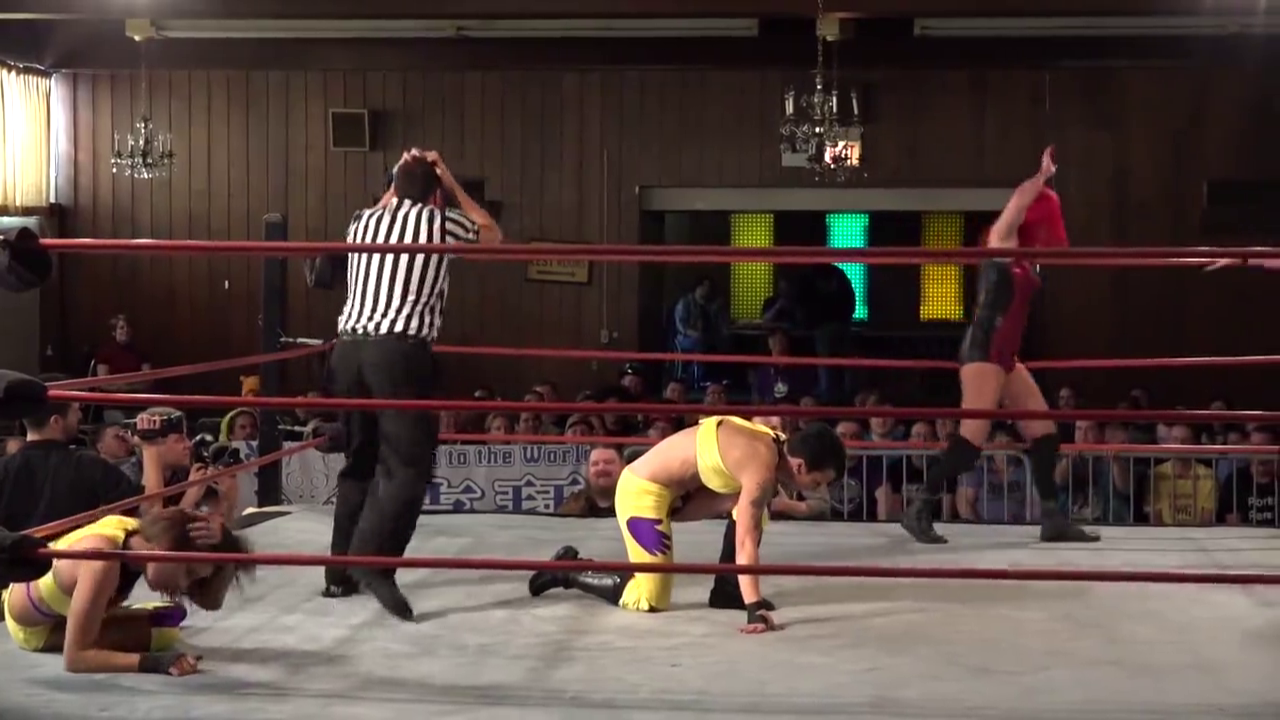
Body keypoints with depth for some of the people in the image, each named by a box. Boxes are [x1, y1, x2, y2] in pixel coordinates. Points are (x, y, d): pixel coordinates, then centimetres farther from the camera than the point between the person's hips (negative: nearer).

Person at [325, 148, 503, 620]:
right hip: (399, 352, -6)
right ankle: (373, 563, -24)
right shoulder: (441, 222, 7)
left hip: (347, 349, 6)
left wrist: (396, 184, 42)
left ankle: (340, 573, 18)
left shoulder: (363, 222, 19)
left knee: (359, 462, 16)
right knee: (408, 466, -7)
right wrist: (452, 183, 30)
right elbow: (492, 235, 28)